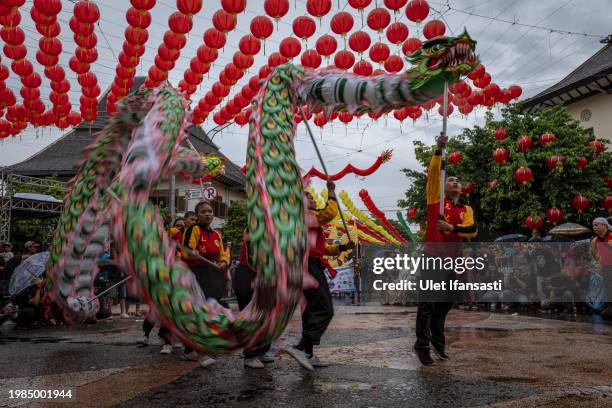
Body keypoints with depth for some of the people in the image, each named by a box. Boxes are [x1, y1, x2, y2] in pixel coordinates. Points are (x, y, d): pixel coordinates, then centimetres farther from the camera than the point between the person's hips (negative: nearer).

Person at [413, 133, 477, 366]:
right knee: (428, 303, -4)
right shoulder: (436, 198, 5)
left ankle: (437, 339, 30)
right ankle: (422, 345, 5)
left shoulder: (466, 210, 13)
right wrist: (439, 149, -14)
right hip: (433, 258, -4)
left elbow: (472, 230, -3)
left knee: (446, 303, 13)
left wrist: (452, 228, -16)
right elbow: (433, 172, -7)